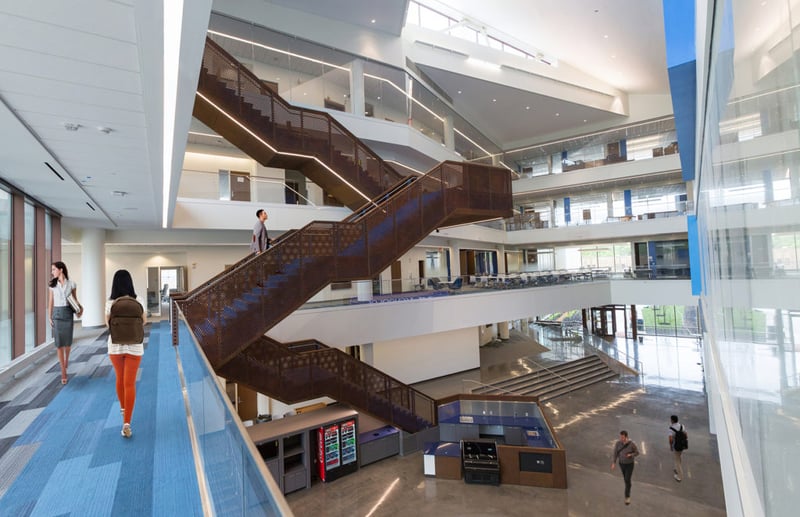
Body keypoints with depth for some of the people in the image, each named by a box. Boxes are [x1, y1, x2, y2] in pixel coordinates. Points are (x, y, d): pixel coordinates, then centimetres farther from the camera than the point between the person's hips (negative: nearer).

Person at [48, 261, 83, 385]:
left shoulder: (72, 284, 1)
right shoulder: (53, 285, 3)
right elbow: (50, 302, 6)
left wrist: (80, 307, -8)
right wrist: (49, 317, 2)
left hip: (68, 313, 0)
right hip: (57, 314, 1)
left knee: (68, 341, 7)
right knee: (59, 343, -1)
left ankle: (66, 358, 40)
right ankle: (63, 372, 4)